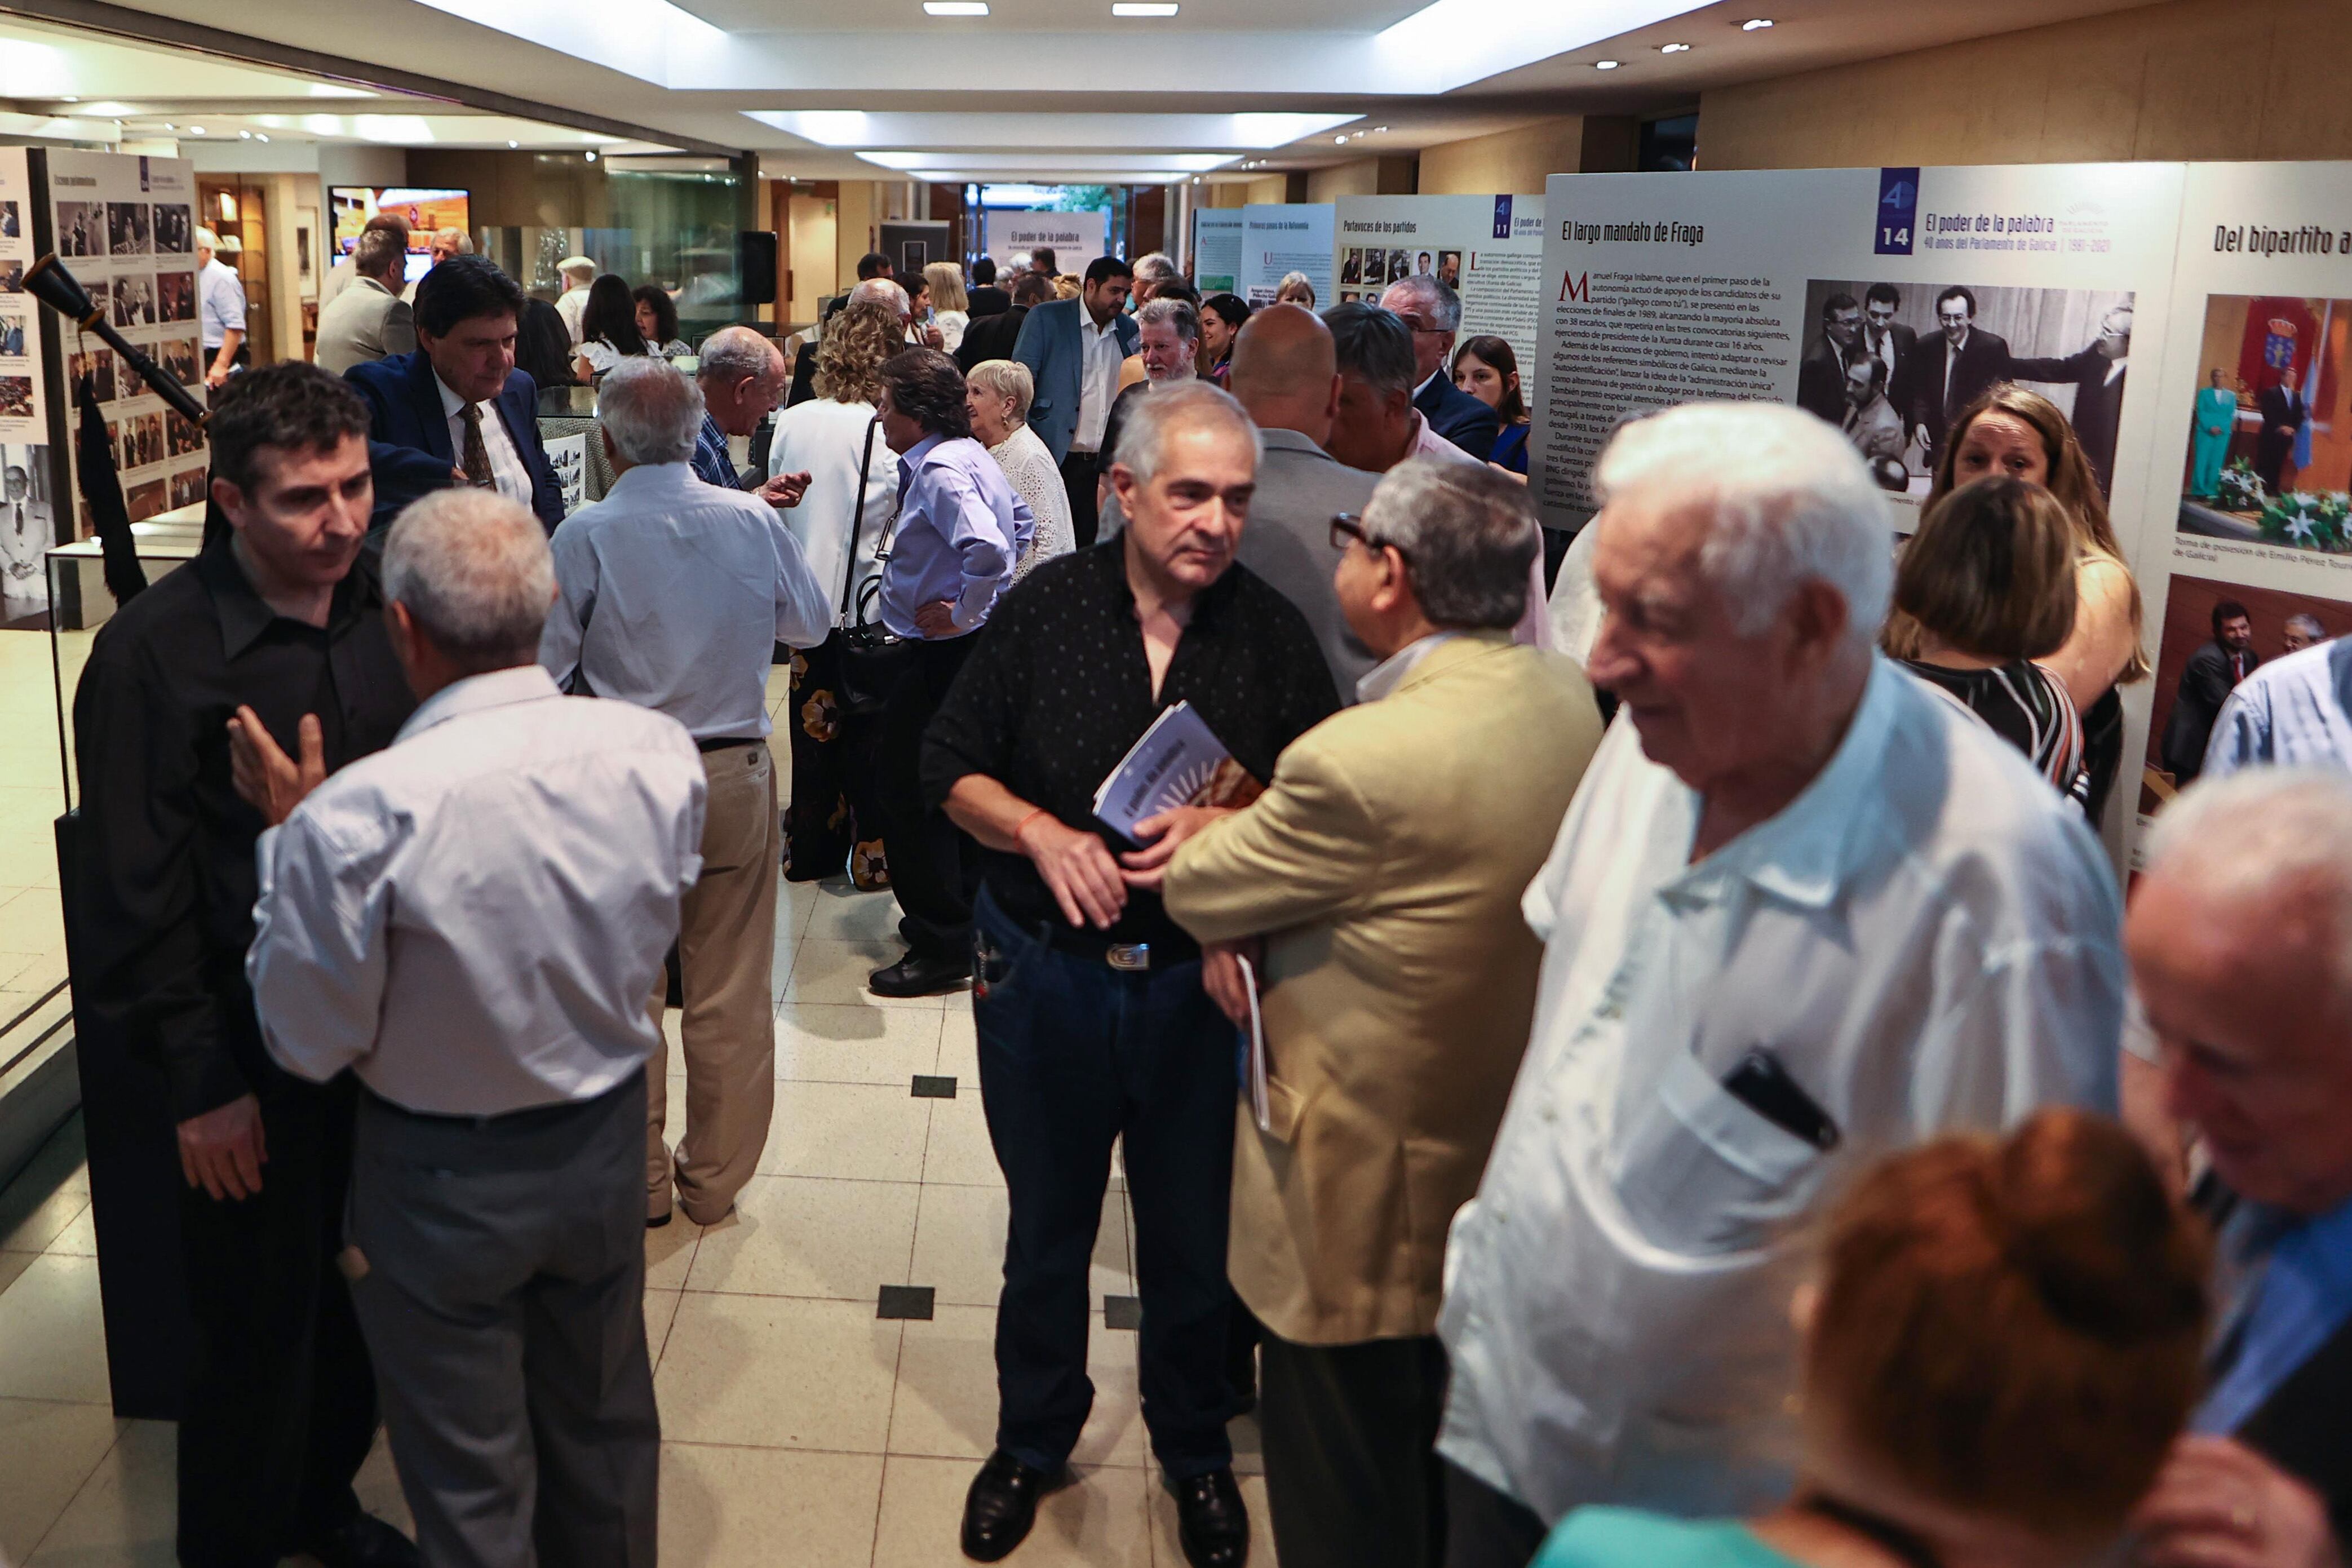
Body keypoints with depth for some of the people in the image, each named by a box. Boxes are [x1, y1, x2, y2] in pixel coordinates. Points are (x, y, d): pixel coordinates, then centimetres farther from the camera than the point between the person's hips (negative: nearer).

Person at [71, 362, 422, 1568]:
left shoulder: (380, 611, -1)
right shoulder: (155, 652, -15)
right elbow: (137, 894, -12)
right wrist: (199, 1083, -11)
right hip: (253, 1048, -5)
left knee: (359, 1294, 18)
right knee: (259, 1325, 10)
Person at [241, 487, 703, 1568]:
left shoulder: (355, 817, -30)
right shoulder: (656, 751, -17)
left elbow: (311, 1046, -15)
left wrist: (285, 839, -7)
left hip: (443, 1179, -4)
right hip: (606, 1143, 4)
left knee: (471, 1480, 18)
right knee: (605, 1421, 27)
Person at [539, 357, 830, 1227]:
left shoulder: (585, 535, -12)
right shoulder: (754, 520, -4)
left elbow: (546, 666, -9)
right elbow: (812, 624, 10)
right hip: (736, 773, 2)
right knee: (731, 994, 12)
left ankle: (640, 1183, 24)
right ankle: (715, 1180, 24)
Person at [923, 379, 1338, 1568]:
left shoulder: (1271, 634, -7)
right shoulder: (1047, 606, -6)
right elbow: (950, 764, 0)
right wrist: (1039, 831, -17)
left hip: (1200, 980, 0)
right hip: (1044, 969, 1)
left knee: (1194, 1236, 14)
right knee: (1046, 1224, 18)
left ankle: (1194, 1451, 39)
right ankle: (1032, 1439, 41)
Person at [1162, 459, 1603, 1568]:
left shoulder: (1362, 760, -31)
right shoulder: (1565, 698, -5)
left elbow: (1193, 887, -14)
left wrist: (1203, 840, 8)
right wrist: (1251, 923, -7)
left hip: (1366, 1185, -8)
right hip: (1497, 1154, 8)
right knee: (1443, 1452, 28)